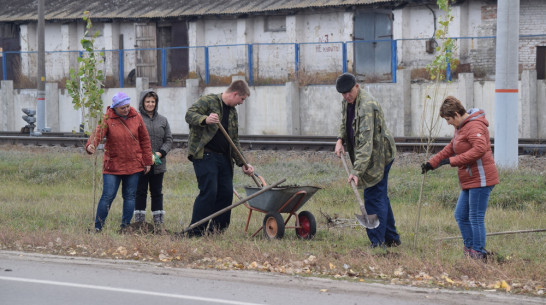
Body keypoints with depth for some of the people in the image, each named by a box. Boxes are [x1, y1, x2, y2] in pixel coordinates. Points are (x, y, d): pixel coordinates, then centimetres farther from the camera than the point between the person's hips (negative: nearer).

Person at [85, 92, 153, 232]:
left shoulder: (136, 117, 1)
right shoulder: (107, 119, -9)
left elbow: (144, 140, 9)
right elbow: (98, 133, -26)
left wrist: (147, 161, 9)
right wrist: (91, 145, -47)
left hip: (133, 165, 3)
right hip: (113, 166, -3)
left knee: (129, 196, 8)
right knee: (107, 196, -6)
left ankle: (125, 226, 16)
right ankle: (97, 228, 1)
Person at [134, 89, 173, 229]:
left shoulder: (163, 120, 12)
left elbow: (168, 140, 11)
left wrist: (160, 153, -7)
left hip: (158, 164, 4)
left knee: (157, 192, 10)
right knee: (140, 192, 0)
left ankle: (159, 222, 14)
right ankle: (139, 222, 5)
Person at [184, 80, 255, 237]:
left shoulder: (232, 112, 21)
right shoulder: (208, 101, -2)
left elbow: (234, 141, 23)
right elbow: (189, 115, -15)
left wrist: (242, 163, 15)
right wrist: (205, 119, -35)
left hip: (224, 158, 8)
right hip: (204, 155, -8)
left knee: (226, 193, 3)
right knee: (208, 192, -15)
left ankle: (216, 231, 12)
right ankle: (195, 232, -10)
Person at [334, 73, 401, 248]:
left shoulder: (367, 106, -28)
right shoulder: (347, 102, 4)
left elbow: (366, 142, -34)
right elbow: (345, 123, 23)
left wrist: (357, 171, -39)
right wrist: (340, 139, 1)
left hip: (378, 155, -10)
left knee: (374, 198, -11)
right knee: (380, 196, 17)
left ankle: (377, 243, -8)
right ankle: (392, 239, 27)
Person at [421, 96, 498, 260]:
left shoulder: (474, 126, -16)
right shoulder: (461, 126, 17)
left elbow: (480, 149, -29)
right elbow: (451, 148, 27)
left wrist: (453, 161, -25)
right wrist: (431, 163, 23)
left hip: (480, 179, -11)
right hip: (471, 180, 11)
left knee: (476, 218, -6)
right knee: (461, 215, 14)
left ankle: (478, 253, 0)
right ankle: (470, 249, 20)